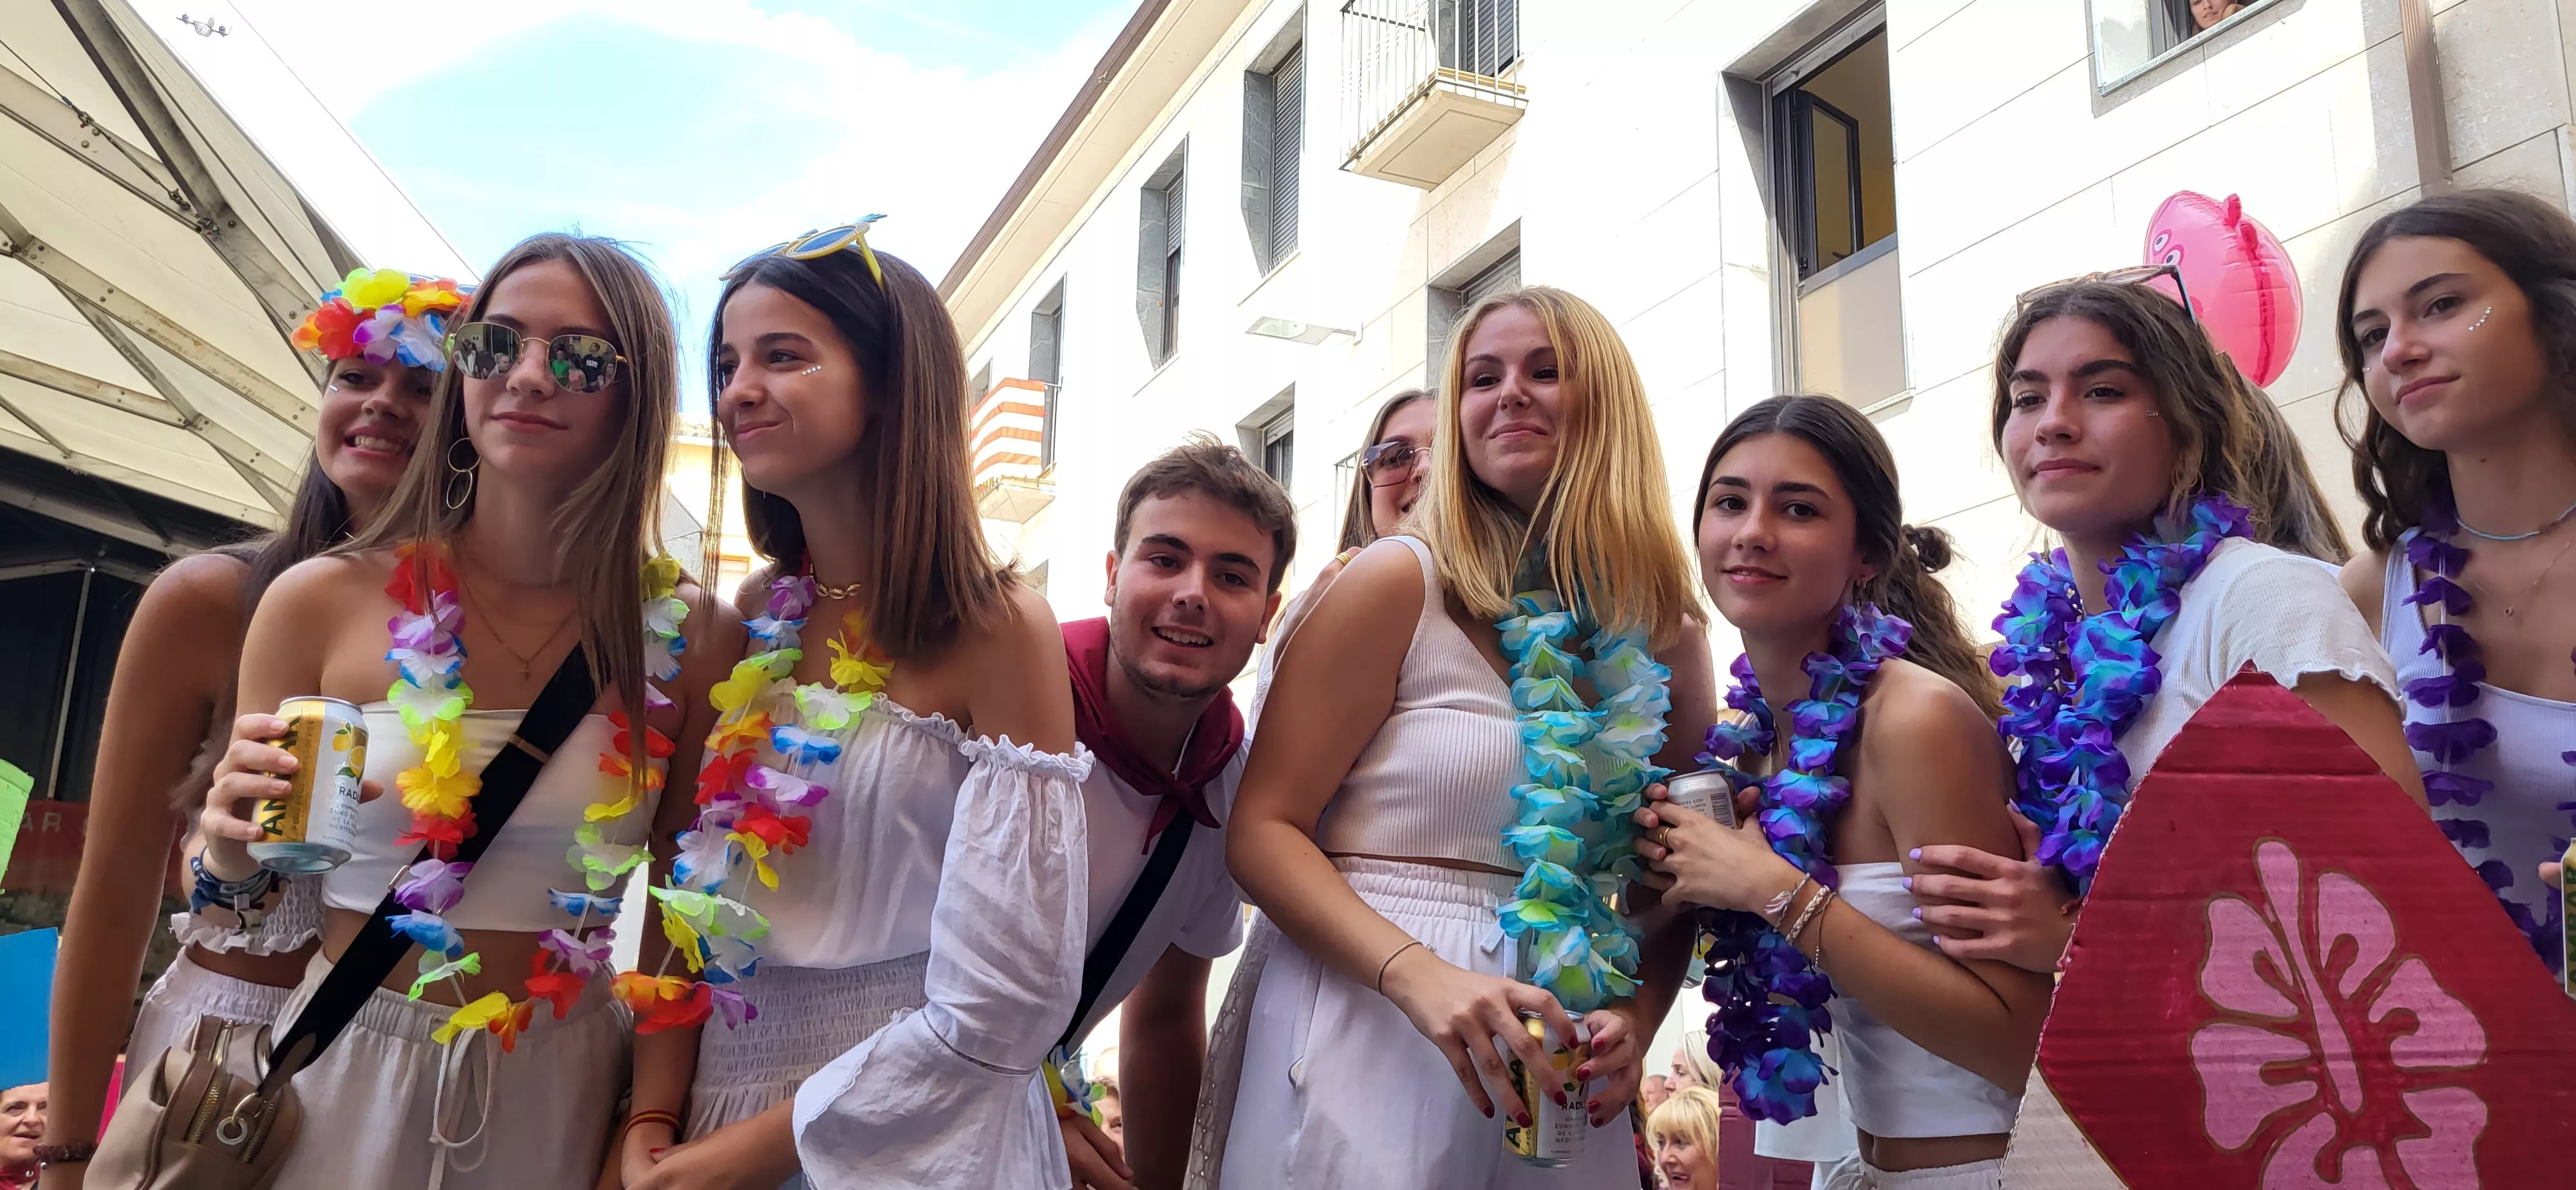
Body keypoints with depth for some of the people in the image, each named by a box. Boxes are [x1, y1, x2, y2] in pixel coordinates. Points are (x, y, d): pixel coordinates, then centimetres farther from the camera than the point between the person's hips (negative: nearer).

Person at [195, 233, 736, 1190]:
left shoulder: (687, 640, -9)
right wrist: (232, 849, -19)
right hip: (343, 1074, 1)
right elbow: (242, 897, 2)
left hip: (561, 1093, 0)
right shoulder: (320, 602, -9)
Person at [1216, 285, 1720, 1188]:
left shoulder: (1669, 643, 4)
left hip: (1559, 1085, 4)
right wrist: (1419, 974, -23)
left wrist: (1633, 1022, -7)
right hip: (1369, 1040, -4)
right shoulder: (1399, 583, -7)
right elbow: (1263, 831, -10)